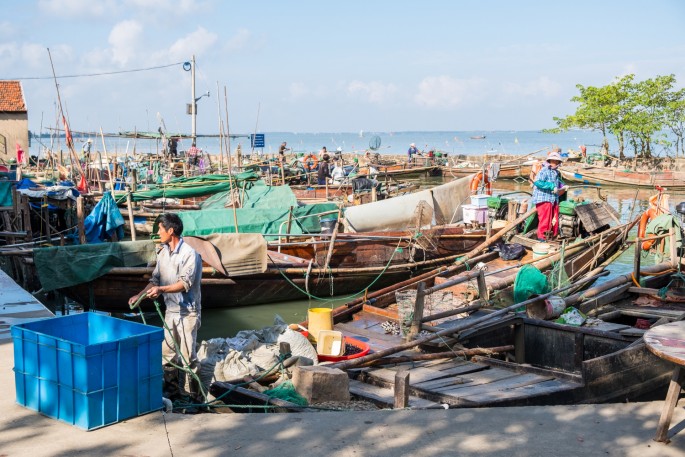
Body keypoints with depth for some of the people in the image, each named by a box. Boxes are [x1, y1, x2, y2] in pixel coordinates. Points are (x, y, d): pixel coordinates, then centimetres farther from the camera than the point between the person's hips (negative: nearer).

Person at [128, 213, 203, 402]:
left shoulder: (189, 254, -16)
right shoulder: (163, 253, 9)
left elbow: (185, 283, -23)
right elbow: (155, 279, 16)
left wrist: (161, 289, -33)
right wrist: (140, 295, 7)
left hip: (187, 312, -8)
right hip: (170, 310, 8)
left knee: (187, 354, -4)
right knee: (167, 351, 13)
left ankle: (191, 394, 6)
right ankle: (172, 387, 26)